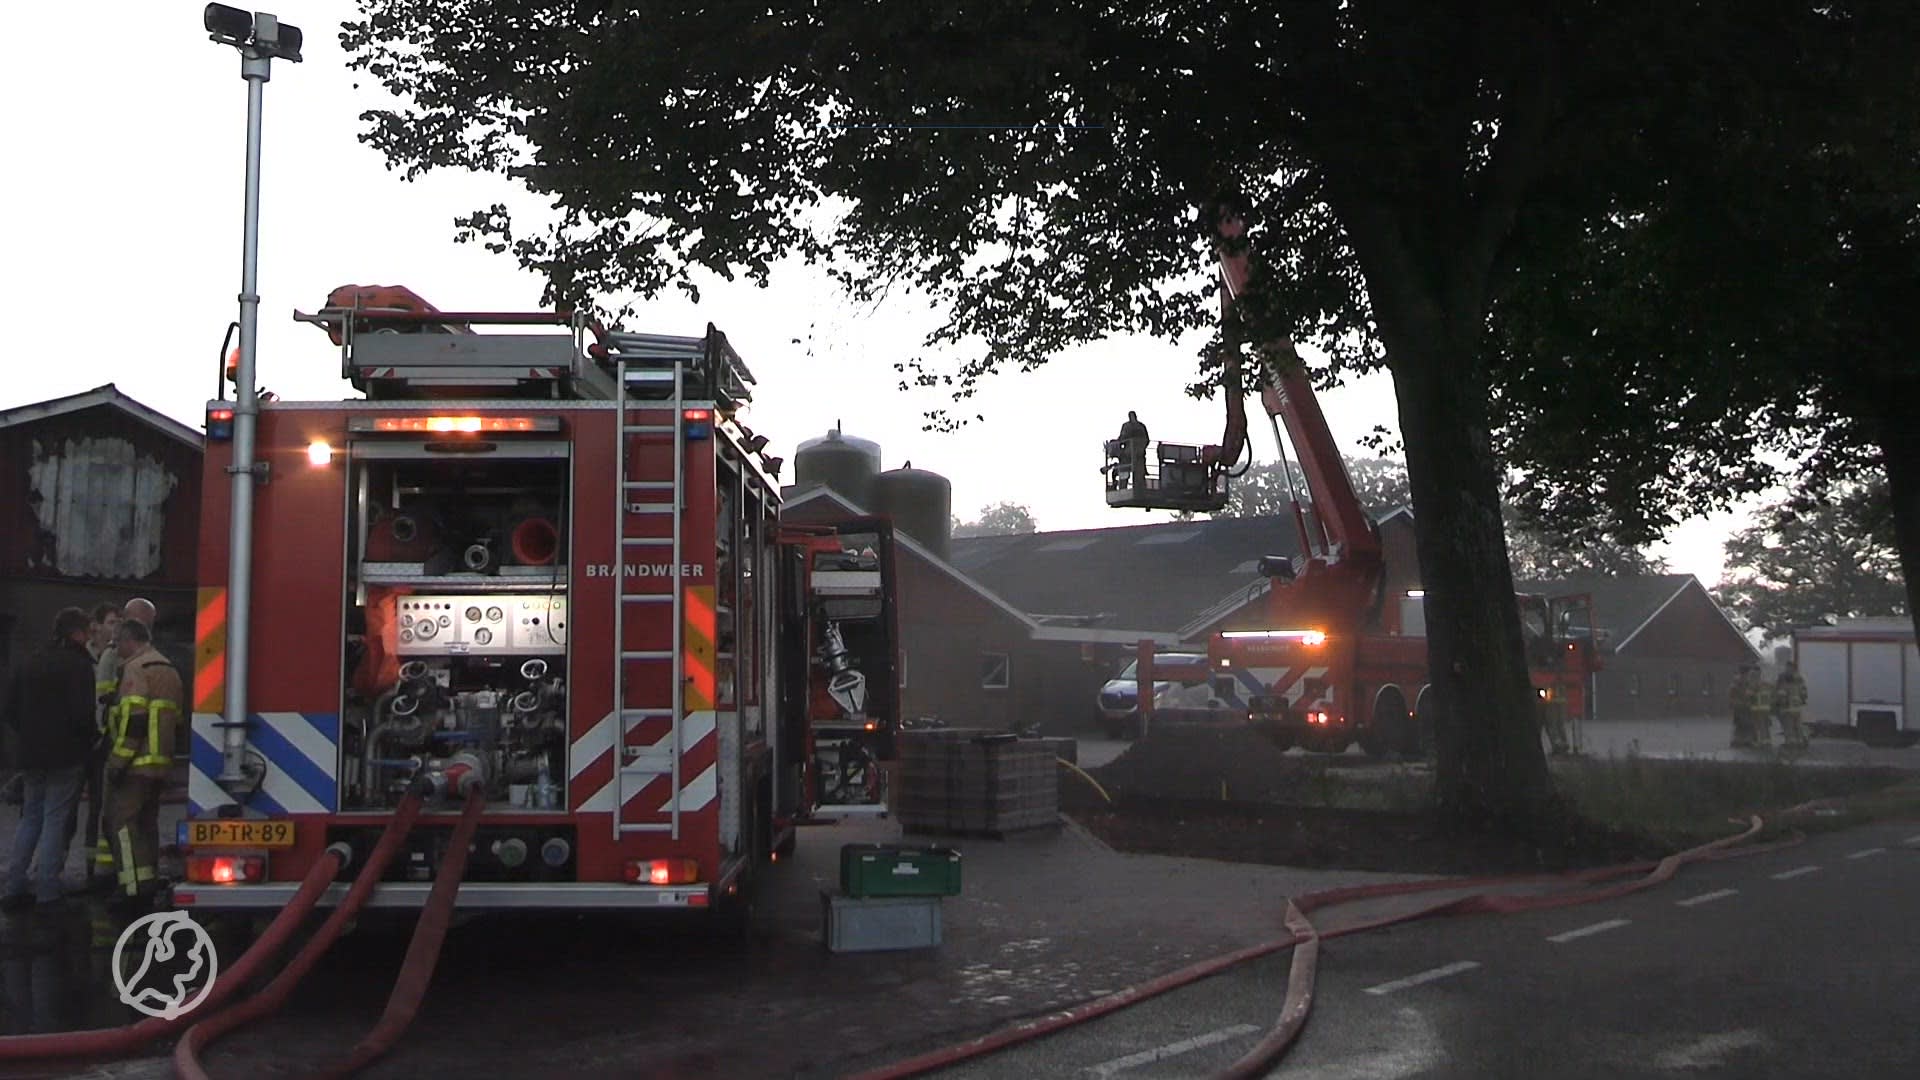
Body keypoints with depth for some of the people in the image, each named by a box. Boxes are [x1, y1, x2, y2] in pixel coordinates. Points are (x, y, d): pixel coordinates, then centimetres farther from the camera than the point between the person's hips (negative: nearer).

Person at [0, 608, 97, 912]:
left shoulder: (31, 665, 13)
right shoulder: (78, 665, -11)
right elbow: (82, 712, -19)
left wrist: (27, 736, 17)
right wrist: (88, 738, -1)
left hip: (32, 757, 7)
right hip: (65, 757, -7)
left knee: (30, 817, 14)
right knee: (55, 819, -2)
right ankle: (47, 890, -2)